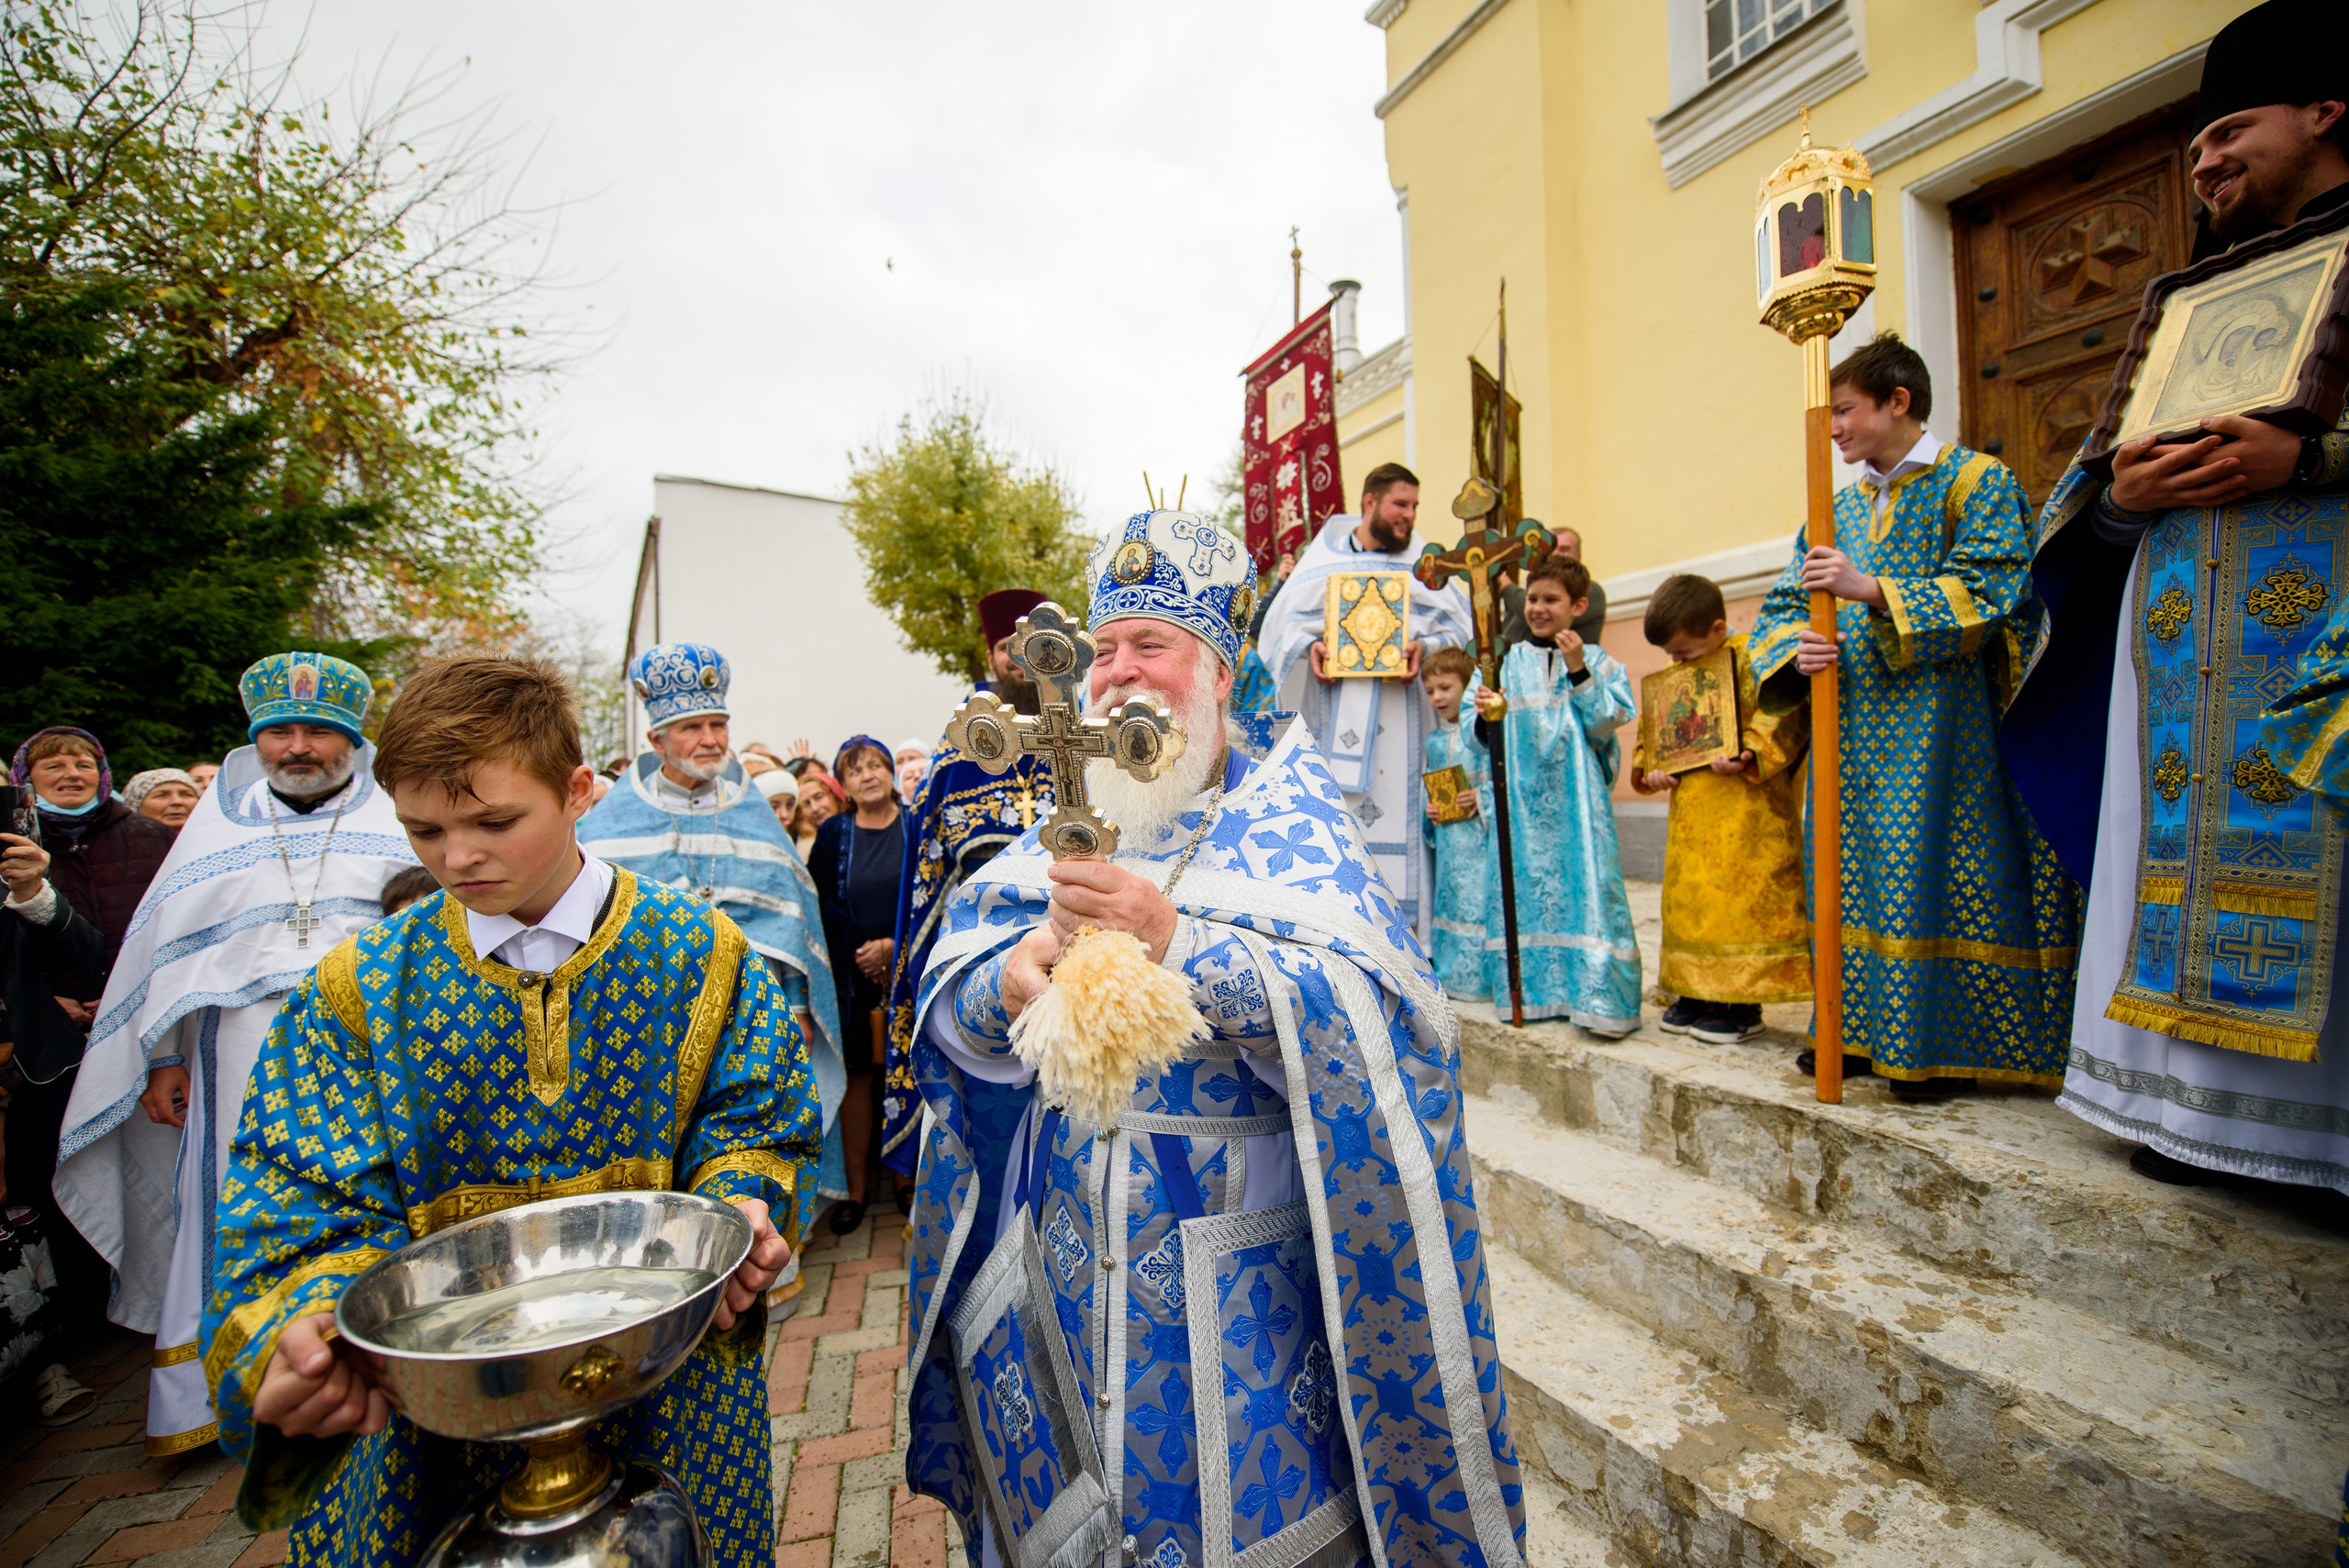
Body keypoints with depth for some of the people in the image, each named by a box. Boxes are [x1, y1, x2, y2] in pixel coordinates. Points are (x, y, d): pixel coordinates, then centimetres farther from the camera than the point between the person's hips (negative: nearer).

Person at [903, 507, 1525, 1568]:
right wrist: (1012, 980, -24)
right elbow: (950, 998, -1)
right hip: (1069, 1260, 4)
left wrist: (1182, 946, -32)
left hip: (1243, 1276, -3)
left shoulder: (1286, 814, -7)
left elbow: (1376, 1018, -21)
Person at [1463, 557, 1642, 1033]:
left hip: (1577, 798, -2)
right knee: (1522, 883, 4)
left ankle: (1600, 996, -2)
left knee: (1584, 881, -8)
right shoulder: (1506, 663, 10)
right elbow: (1481, 744, 7)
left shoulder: (1598, 662, 6)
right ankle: (1529, 988, 15)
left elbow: (1604, 725, -7)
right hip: (1521, 798, 2)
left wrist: (1578, 672, -11)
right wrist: (1485, 718, -15)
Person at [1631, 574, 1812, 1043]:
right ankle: (1697, 991, 23)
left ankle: (1743, 1002, 7)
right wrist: (1650, 770, 3)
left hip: (1747, 815, -7)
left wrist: (1748, 756, -26)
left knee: (1744, 899, -4)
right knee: (1689, 899, 11)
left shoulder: (1754, 661, -7)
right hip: (1689, 815, 8)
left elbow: (1785, 717, -14)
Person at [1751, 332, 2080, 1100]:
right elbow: (1783, 604, 13)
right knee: (1855, 871, 7)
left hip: (1938, 727, -6)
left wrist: (1873, 591, -22)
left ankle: (1940, 1046, 7)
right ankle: (1859, 1029, 17)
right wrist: (1794, 647, -9)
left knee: (1932, 876, -5)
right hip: (1851, 727, 6)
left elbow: (1987, 592, -12)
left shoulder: (1977, 482, 0)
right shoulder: (1838, 507, 17)